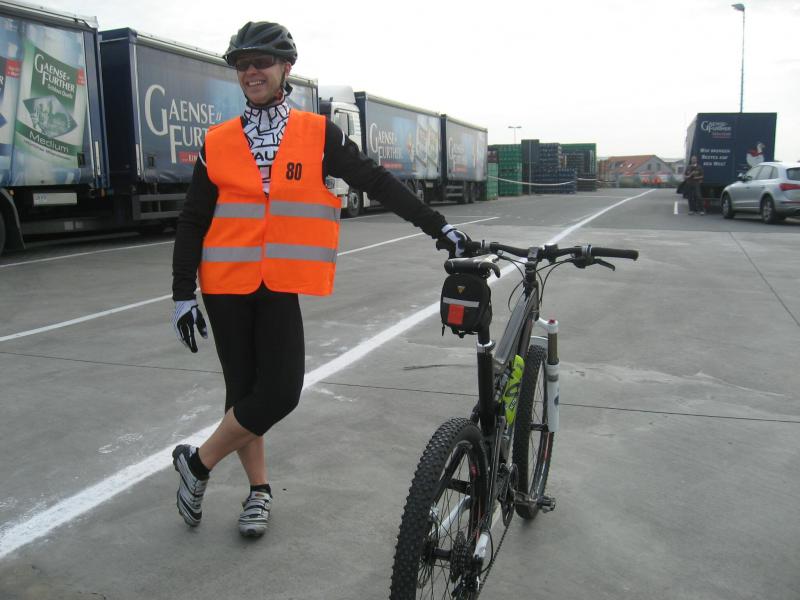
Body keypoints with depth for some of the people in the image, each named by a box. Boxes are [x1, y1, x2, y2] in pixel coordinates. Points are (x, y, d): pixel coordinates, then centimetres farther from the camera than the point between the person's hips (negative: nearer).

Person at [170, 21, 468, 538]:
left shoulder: (318, 135, 2)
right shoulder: (218, 143, 4)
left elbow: (377, 182, 0)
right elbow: (192, 222, 7)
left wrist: (438, 226, -5)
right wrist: (182, 293, 2)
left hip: (281, 287, 0)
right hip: (226, 286, 1)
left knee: (280, 392, -9)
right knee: (244, 389, 6)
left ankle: (197, 463, 15)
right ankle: (260, 489, 26)